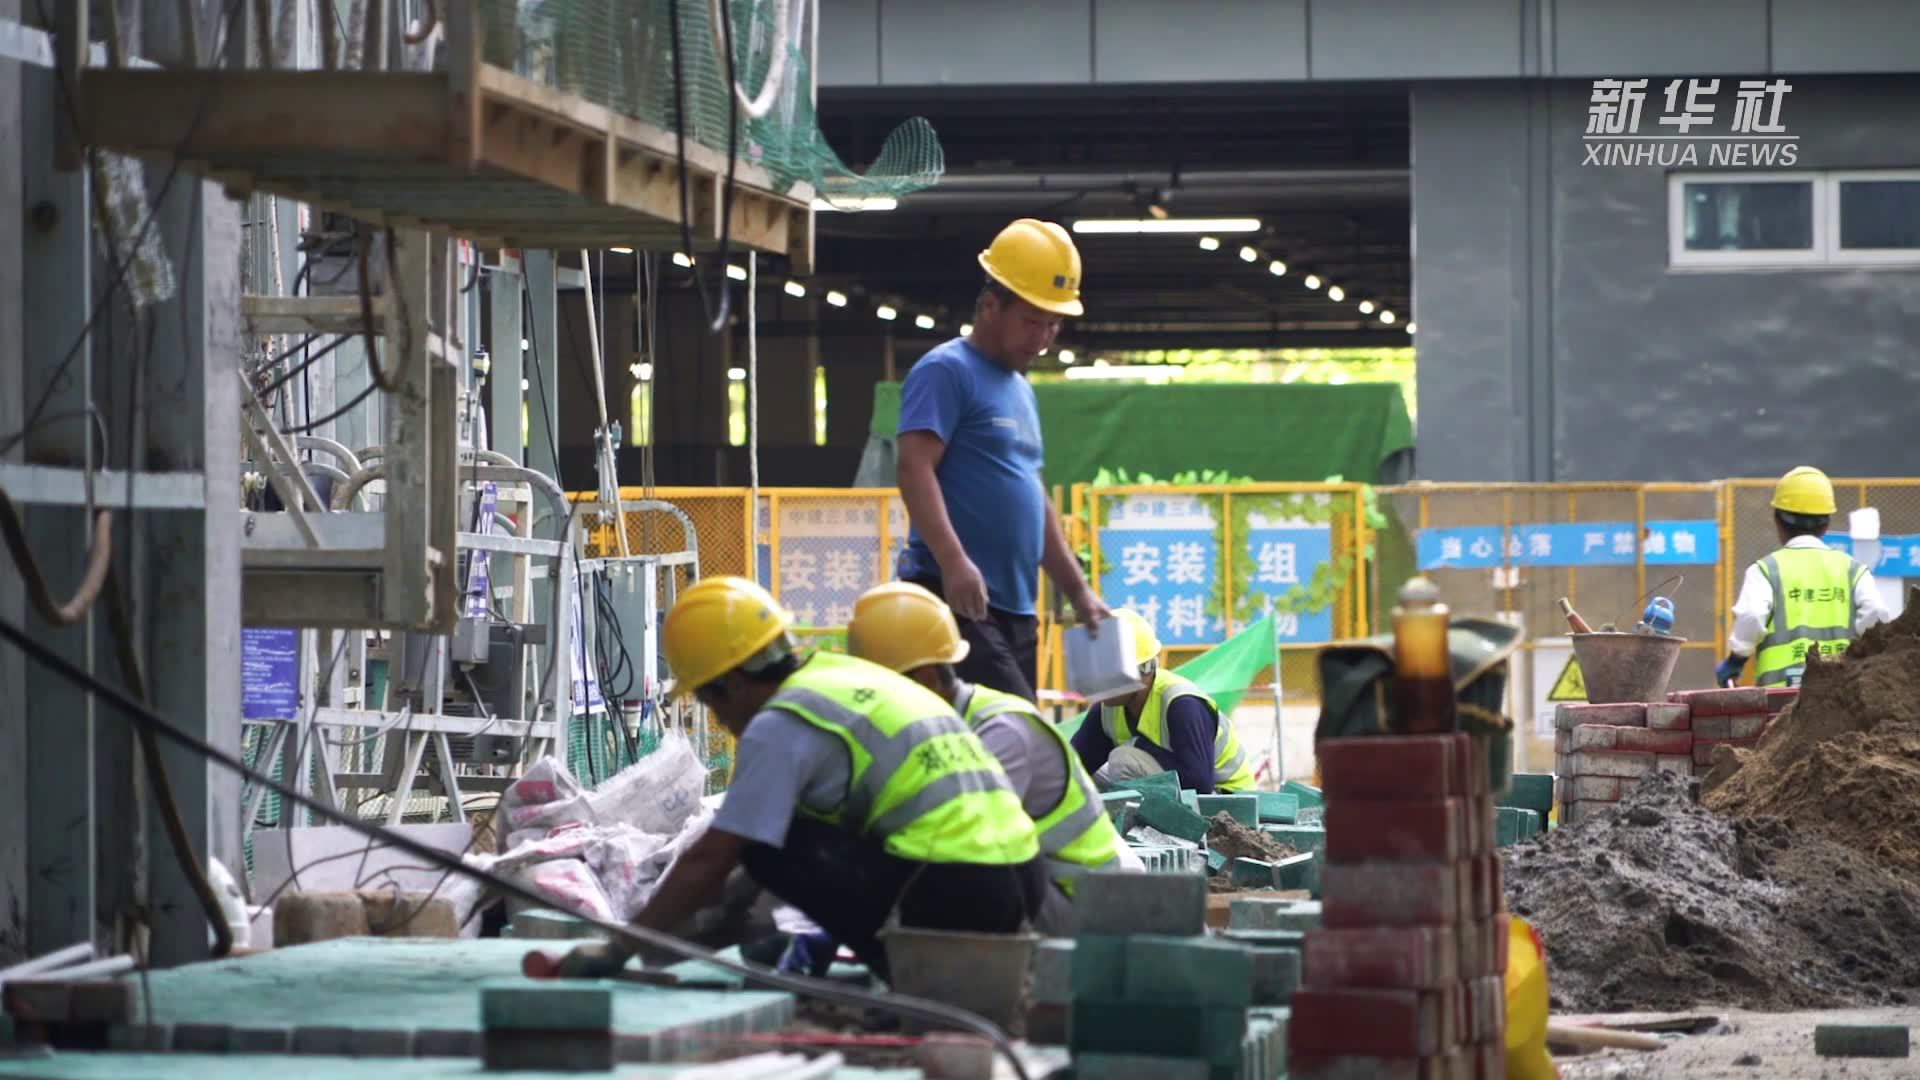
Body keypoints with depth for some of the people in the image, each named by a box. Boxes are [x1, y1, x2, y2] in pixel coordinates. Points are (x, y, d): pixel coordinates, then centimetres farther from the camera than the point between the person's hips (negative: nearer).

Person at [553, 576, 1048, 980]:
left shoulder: (780, 725, -5)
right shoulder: (849, 677, 20)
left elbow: (709, 860, -7)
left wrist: (618, 950, 1)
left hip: (954, 892, -9)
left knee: (770, 847, -1)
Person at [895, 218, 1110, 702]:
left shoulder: (1019, 388, 22)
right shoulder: (946, 371, -5)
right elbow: (914, 468, -17)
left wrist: (1079, 593, 25)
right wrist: (953, 562, -30)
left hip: (1015, 608, 9)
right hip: (958, 600, -9)